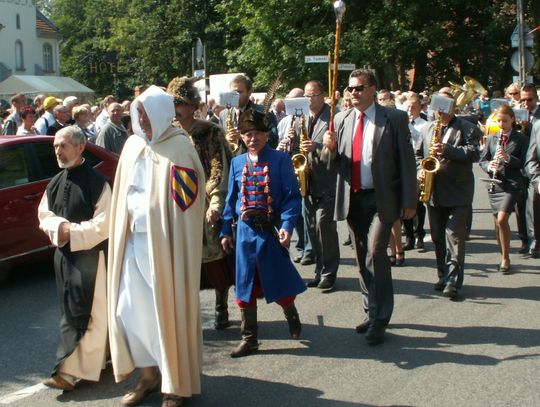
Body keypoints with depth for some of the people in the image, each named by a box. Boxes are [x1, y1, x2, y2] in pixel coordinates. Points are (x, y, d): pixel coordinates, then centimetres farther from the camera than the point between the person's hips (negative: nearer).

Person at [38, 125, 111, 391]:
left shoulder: (96, 182, -11)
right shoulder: (55, 183, 9)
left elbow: (103, 224, -14)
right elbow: (43, 215, 12)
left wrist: (71, 233, -16)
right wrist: (58, 226, -9)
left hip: (90, 255, -7)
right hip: (63, 254, 7)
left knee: (81, 313, -4)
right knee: (70, 309, 11)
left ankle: (70, 371, -4)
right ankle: (96, 358, 24)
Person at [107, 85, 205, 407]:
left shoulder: (179, 148, -10)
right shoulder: (133, 146, 8)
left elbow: (185, 204, -12)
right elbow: (124, 195, 15)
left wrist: (145, 214, -10)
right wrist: (130, 220, 5)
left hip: (165, 244, -6)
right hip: (134, 241, 6)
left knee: (168, 312, 2)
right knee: (129, 310, 8)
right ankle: (149, 376, 24)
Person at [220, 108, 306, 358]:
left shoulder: (280, 160, -6)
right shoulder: (237, 163, 7)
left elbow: (292, 195, -8)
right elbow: (231, 199, 12)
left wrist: (287, 225, -19)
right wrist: (226, 231, 9)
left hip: (271, 229, -3)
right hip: (245, 229, 4)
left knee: (279, 282, 4)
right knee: (245, 285, 7)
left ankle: (291, 314, 37)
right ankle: (249, 339, 19)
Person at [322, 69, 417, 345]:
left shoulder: (394, 118, -4)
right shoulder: (341, 120, 9)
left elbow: (406, 161, -4)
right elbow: (331, 161, 12)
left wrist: (409, 201, -8)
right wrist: (330, 148, -12)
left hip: (381, 199, -5)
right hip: (352, 198, 5)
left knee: (375, 253, -16)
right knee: (362, 259, 12)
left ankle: (379, 319, -6)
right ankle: (372, 312, 25)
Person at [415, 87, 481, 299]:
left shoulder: (467, 128, 0)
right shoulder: (426, 129, 16)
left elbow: (474, 152, -14)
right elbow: (417, 154, 19)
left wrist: (447, 150, -23)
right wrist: (420, 169, -1)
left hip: (458, 193, -5)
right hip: (434, 192, 5)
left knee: (454, 235, -10)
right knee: (438, 237, 10)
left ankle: (453, 281, -8)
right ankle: (443, 276, 20)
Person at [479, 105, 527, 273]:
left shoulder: (521, 139, 0)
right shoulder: (492, 138, 10)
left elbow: (524, 163, -5)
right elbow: (482, 160, 10)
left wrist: (508, 158, -20)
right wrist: (489, 166, -12)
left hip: (512, 185, -4)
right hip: (495, 185, 4)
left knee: (502, 219, -17)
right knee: (497, 222, 9)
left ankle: (505, 258, -4)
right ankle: (503, 256, 23)